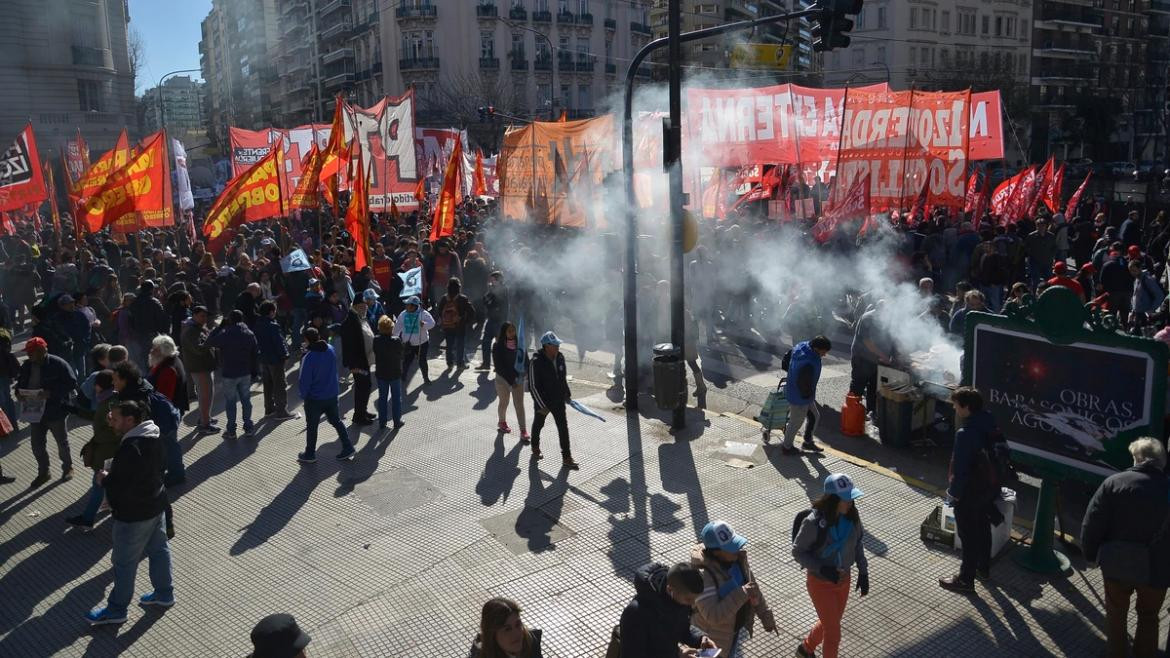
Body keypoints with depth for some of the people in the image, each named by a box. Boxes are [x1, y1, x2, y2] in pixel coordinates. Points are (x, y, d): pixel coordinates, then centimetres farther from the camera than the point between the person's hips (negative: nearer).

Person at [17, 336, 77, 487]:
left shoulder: (58, 364, -17)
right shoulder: (27, 365, 1)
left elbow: (71, 383, -18)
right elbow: (20, 383, 16)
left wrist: (51, 393, -28)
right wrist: (20, 392, -7)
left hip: (55, 411, -5)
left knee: (62, 442, 13)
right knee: (37, 445, 12)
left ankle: (68, 467, 33)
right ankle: (43, 473, 29)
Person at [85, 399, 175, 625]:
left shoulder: (131, 449, -29)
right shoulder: (153, 438, 0)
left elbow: (122, 488, -29)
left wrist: (105, 479, -11)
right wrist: (112, 474, 3)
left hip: (133, 515, -9)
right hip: (156, 505, 9)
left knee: (124, 563, 8)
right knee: (159, 549, 21)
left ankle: (116, 609, 23)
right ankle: (165, 593, 35)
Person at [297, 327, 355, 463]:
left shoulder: (308, 357, -24)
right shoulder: (330, 349, -6)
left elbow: (304, 381, -17)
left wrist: (304, 394, -3)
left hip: (314, 398, -6)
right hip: (332, 394, 6)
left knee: (311, 426, 12)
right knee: (336, 421, 18)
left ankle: (309, 454, 25)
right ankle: (347, 448, 17)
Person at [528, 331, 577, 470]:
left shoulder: (560, 357, -4)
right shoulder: (536, 362, -24)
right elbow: (533, 386, -21)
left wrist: (567, 394, 18)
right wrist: (541, 405, -20)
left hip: (558, 400, 5)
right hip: (542, 401, -4)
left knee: (563, 427, 0)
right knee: (538, 424, 18)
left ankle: (567, 459, 5)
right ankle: (535, 449, 44)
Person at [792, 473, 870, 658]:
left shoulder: (852, 516, -13)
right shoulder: (814, 522, -29)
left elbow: (857, 544, 4)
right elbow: (797, 552, -19)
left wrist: (863, 572, 0)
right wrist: (822, 569, -29)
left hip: (843, 580, 6)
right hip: (820, 583, -6)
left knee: (830, 623, 24)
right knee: (834, 633, 3)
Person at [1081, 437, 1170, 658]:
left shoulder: (1114, 482, -10)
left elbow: (1092, 524, -10)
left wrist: (1091, 554, 2)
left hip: (1118, 563, -1)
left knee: (1116, 614, 20)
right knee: (1148, 617, 23)